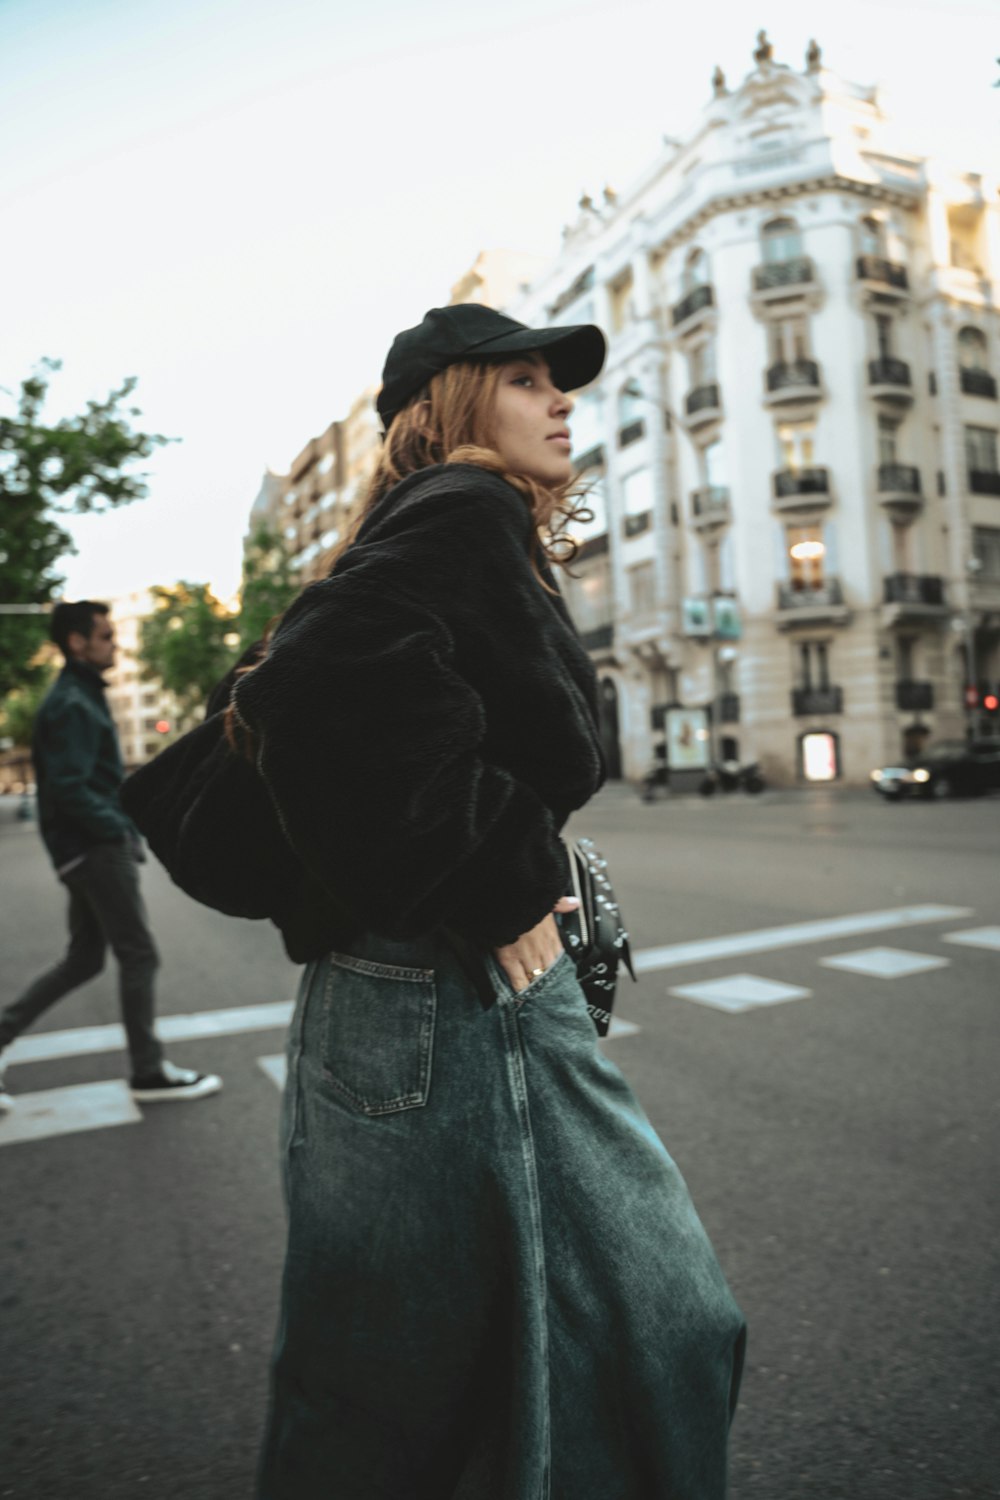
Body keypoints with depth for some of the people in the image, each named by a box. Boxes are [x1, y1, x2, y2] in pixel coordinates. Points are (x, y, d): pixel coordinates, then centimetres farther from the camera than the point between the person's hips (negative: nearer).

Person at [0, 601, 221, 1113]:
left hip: (91, 848, 10)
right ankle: (149, 1073, 10)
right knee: (138, 956, -1)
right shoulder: (71, 705, -15)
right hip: (96, 849, -10)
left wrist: (121, 826, 13)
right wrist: (119, 829, -17)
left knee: (82, 960, 16)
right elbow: (68, 789, -23)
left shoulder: (82, 697, 17)